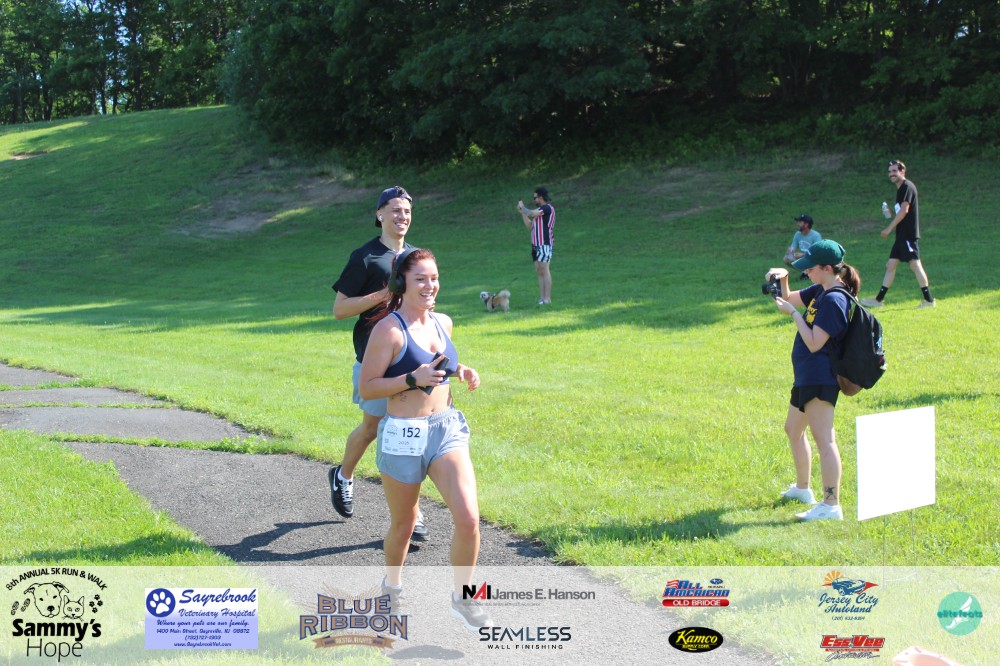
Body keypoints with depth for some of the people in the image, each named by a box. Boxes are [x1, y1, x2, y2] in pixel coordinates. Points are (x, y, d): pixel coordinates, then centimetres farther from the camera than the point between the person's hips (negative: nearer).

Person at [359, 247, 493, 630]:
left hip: (447, 430, 5)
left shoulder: (443, 323, 7)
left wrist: (460, 371, 7)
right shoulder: (389, 330, -13)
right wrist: (413, 378, -22)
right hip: (403, 437, -4)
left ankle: (462, 599, 8)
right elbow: (367, 387, -12)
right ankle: (393, 586, 43)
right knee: (403, 525, 13)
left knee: (468, 518, -12)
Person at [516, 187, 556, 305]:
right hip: (536, 245, 9)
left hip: (544, 245, -9)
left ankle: (547, 298, -10)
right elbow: (530, 225, 23)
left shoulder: (547, 208, -9)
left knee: (544, 270, -10)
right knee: (539, 272, 7)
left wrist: (523, 207, 0)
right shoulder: (540, 211, 21)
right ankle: (541, 298, 7)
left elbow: (530, 213, -19)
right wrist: (522, 212, 16)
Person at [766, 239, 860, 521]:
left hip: (820, 379, -11)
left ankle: (831, 505, -21)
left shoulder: (834, 300, -19)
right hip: (807, 377, 11)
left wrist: (793, 313, -17)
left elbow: (814, 343, -23)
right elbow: (790, 299, 24)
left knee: (823, 438, -16)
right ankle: (802, 488, 40)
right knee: (793, 430, 24)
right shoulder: (820, 291, 10)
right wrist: (783, 278, 5)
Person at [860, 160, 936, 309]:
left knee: (915, 264, -11)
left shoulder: (907, 186, -10)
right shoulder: (900, 189, 19)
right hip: (902, 235, 10)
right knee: (890, 265, 10)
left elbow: (904, 210, -18)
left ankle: (929, 300, -9)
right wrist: (891, 213, 6)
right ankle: (879, 300, 12)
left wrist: (889, 228, -17)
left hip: (909, 234, -10)